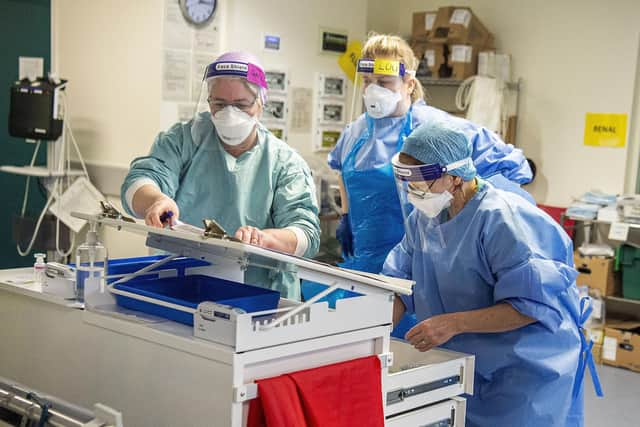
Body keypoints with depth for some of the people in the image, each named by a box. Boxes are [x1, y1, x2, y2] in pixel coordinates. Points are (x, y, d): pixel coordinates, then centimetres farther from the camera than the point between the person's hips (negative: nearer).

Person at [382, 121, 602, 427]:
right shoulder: (422, 218, 1)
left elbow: (531, 305, -25)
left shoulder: (500, 218, -23)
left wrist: (454, 323, -28)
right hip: (462, 365, 7)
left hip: (526, 371, -7)